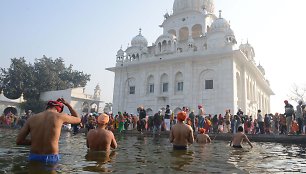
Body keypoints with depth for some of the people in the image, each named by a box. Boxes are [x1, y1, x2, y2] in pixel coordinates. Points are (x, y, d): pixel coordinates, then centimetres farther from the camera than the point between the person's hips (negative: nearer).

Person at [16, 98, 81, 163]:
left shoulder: (31, 118, 4)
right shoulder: (60, 116, -2)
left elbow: (18, 141, 3)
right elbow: (78, 119, 18)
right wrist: (67, 104, 26)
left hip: (34, 158, 3)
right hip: (51, 158, -3)